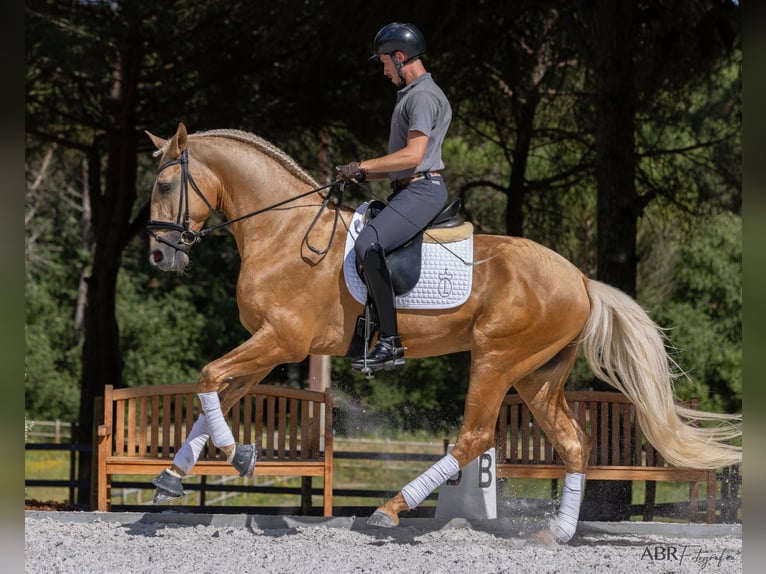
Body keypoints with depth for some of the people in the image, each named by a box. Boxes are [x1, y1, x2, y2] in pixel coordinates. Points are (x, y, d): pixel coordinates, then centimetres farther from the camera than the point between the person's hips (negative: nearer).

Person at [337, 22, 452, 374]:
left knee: (368, 243, -29)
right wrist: (363, 176, 16)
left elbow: (413, 155, -21)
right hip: (407, 190, 12)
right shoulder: (410, 95, 24)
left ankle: (389, 342, -30)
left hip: (422, 190, -12)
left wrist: (362, 166, -14)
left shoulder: (422, 96, -10)